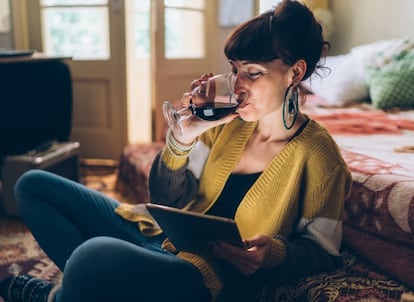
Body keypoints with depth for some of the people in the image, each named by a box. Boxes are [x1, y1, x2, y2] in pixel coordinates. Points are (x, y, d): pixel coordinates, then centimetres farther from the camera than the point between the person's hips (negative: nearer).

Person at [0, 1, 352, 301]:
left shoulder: (316, 153, -12)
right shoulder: (228, 121, 2)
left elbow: (321, 249, -2)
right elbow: (165, 198, 6)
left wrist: (275, 254, -23)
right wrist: (183, 136, -11)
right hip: (164, 237, 7)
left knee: (96, 255, -38)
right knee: (33, 185, 9)